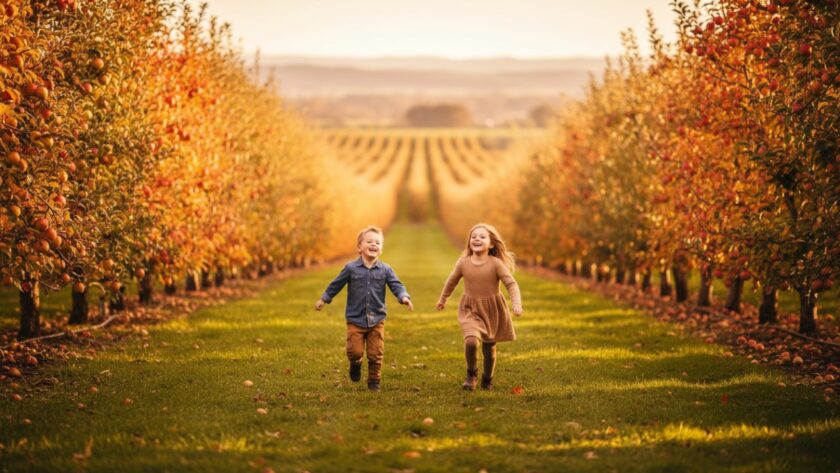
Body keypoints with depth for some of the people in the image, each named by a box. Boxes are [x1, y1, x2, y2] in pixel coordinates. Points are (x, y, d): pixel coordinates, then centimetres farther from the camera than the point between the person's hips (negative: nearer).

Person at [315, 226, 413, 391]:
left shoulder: (385, 270, -1)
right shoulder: (351, 268, -3)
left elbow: (396, 285, -5)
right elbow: (336, 284, 8)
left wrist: (404, 297, -24)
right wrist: (324, 299, 12)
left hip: (377, 321, 1)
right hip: (355, 320, -1)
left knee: (375, 354, 3)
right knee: (355, 351, -6)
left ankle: (374, 381, 19)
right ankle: (356, 365, 28)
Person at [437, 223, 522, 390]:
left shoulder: (496, 264, -12)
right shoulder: (463, 263, -5)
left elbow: (511, 284, -14)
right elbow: (452, 281, 13)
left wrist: (516, 304, -30)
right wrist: (442, 299, 28)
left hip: (492, 310, 0)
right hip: (471, 310, 0)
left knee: (489, 348, 10)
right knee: (471, 341, -24)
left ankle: (487, 379, 37)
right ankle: (471, 374, 2)